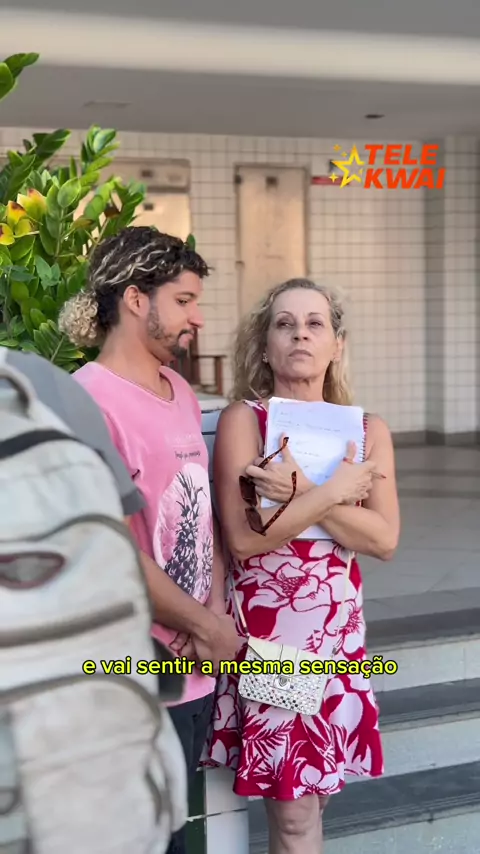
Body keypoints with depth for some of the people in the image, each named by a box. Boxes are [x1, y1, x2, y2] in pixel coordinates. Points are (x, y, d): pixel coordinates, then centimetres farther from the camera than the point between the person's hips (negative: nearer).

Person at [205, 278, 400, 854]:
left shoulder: (367, 430, 5)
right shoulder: (242, 419, -7)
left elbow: (384, 540, -7)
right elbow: (243, 537, -16)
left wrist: (301, 492, -18)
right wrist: (338, 489, -15)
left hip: (337, 628, 4)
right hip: (264, 629, -4)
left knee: (314, 790, 13)